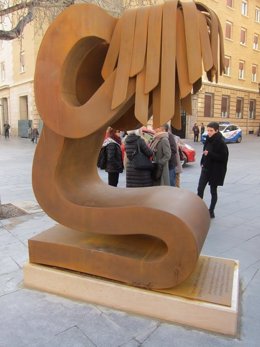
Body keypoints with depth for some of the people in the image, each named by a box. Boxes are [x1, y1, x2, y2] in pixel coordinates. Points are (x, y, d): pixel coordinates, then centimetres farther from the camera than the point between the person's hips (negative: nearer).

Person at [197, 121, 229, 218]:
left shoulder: (221, 142, -16)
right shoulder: (208, 139, 5)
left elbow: (224, 157, -19)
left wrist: (209, 154, -26)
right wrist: (202, 162, 5)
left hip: (215, 170, -6)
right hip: (206, 168, 6)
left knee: (213, 191, 6)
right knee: (200, 189, 3)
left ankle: (211, 211, 20)